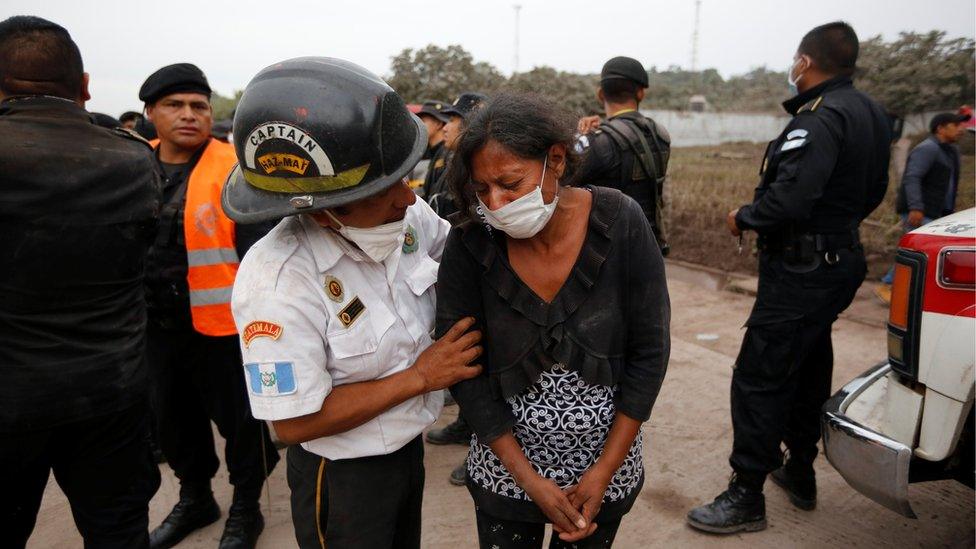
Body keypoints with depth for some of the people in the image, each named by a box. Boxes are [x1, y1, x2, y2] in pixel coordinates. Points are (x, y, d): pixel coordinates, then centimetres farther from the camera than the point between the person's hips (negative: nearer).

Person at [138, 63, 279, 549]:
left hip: (222, 321, -6)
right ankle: (195, 498, 44)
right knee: (173, 418, 21)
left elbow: (255, 247, -15)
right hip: (157, 323, 6)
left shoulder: (235, 168, -12)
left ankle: (246, 507, 31)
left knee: (238, 418, 9)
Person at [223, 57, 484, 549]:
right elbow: (294, 423, -25)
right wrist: (420, 376, -23)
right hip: (342, 476, -6)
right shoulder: (278, 281, -31)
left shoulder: (408, 214, -14)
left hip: (408, 444, 6)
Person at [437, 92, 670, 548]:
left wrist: (604, 471, -11)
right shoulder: (468, 247, -17)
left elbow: (649, 352, -11)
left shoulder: (620, 223, -18)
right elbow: (464, 372, -11)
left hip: (605, 467, 1)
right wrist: (530, 480, -12)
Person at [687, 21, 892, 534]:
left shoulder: (820, 119, -21)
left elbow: (788, 200, -31)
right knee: (808, 371, 20)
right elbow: (871, 193, 18)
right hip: (841, 258, 11)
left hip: (802, 270, -10)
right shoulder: (869, 113, 11)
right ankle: (800, 473, 35)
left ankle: (746, 496, 5)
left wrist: (744, 217, -14)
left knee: (758, 380, -4)